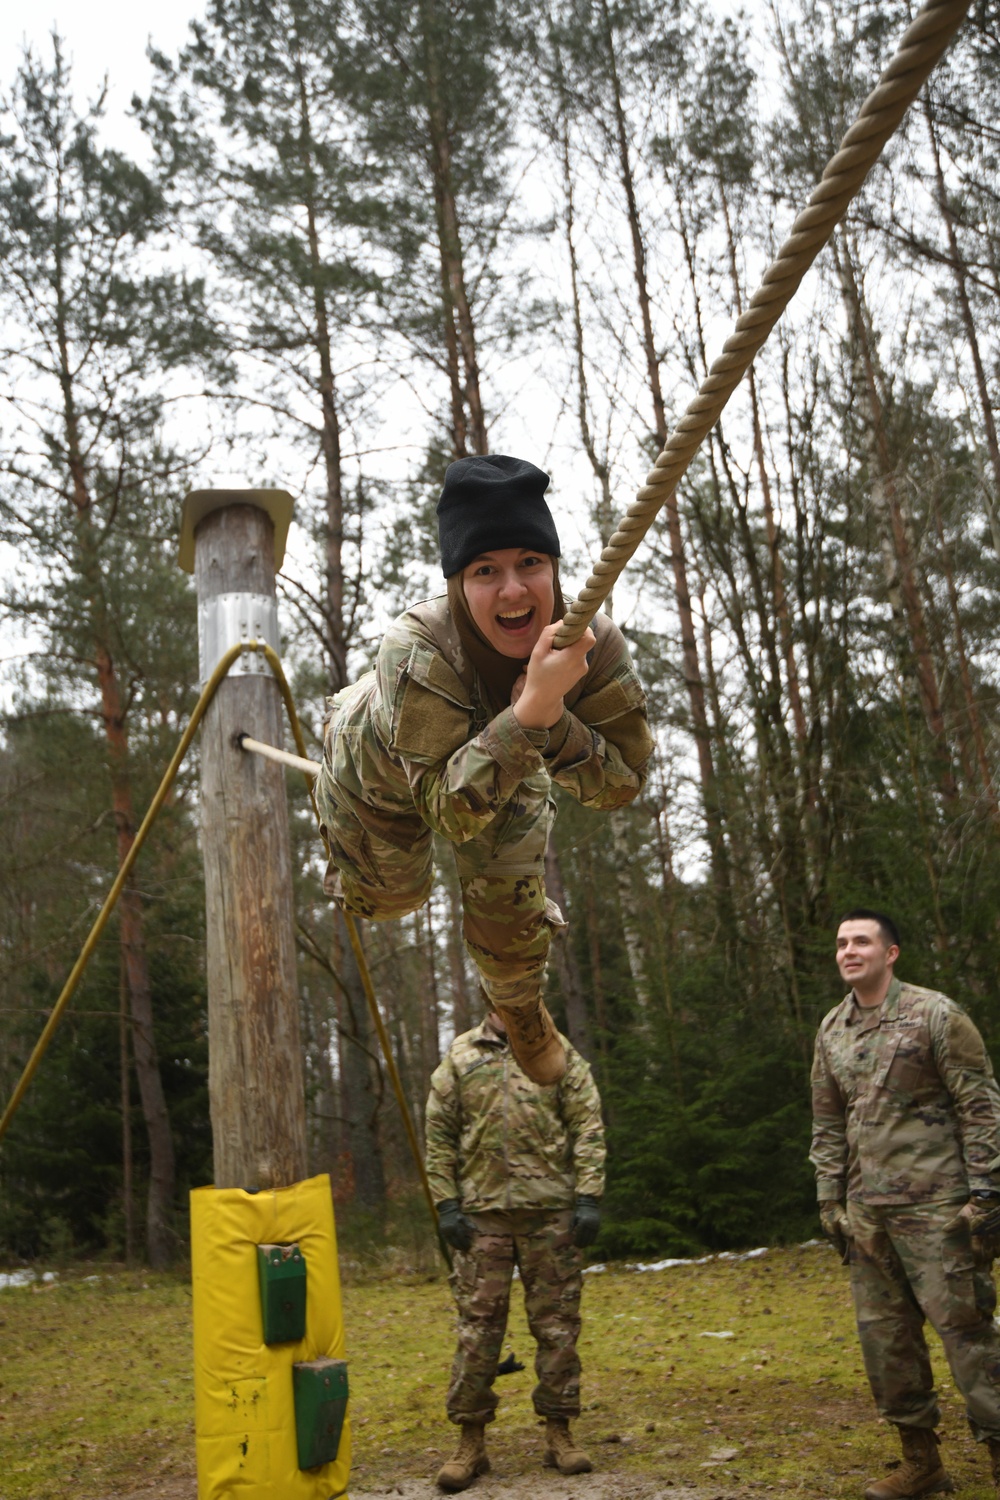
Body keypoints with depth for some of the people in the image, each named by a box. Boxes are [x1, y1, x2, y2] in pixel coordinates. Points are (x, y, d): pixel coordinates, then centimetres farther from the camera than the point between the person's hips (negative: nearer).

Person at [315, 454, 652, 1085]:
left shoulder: (593, 641, -37)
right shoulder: (417, 649, -48)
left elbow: (622, 783, -32)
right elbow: (453, 810, -49)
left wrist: (551, 715, -49)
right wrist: (531, 706, -61)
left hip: (503, 764, 2)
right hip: (383, 767, -2)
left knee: (513, 914, 3)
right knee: (387, 896, 21)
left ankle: (520, 1008, 39)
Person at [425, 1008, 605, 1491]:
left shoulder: (559, 1054, 6)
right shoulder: (459, 1057, 7)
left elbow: (588, 1128, 1)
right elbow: (439, 1135, 5)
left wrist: (588, 1198, -7)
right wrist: (447, 1206, -2)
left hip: (550, 1210, 0)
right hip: (483, 1212, 0)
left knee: (557, 1323, 5)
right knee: (477, 1325, 2)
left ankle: (559, 1434, 17)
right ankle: (471, 1441, 12)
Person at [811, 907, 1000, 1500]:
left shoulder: (935, 1014, -7)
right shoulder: (832, 1032, 10)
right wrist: (830, 1201, 13)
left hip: (934, 1207, -6)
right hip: (867, 1213, 6)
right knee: (884, 1337, 10)